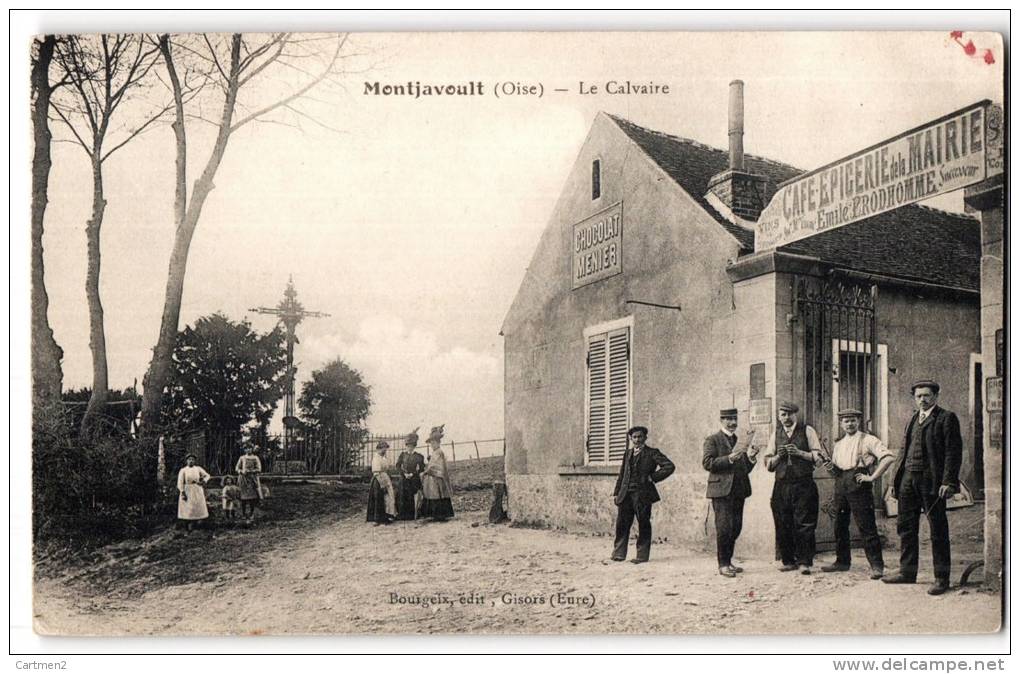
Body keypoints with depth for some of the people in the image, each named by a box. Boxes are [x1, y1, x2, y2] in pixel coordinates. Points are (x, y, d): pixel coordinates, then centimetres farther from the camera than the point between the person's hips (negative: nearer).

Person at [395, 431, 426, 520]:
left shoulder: (418, 456, 1)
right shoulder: (402, 454, 8)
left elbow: (422, 468, -5)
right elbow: (398, 465, 4)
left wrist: (412, 474, -12)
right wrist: (404, 473, -8)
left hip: (414, 479, -2)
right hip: (404, 479, 2)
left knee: (413, 496, -5)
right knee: (403, 495, -3)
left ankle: (412, 514, -1)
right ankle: (402, 515, 1)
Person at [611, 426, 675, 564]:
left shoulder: (652, 453, -1)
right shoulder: (628, 453, 16)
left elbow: (669, 466, -10)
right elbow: (622, 474, 19)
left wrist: (653, 477, -9)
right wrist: (616, 492, 13)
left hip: (642, 494, -5)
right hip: (625, 494, 5)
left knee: (643, 525, 0)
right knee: (622, 523, 5)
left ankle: (642, 555, 8)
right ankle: (619, 553, 13)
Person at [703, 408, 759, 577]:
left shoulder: (740, 441, 21)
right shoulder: (713, 440, 2)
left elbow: (745, 469, 22)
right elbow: (707, 462, -11)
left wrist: (751, 457, 3)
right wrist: (729, 458, -17)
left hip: (739, 491, 6)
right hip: (722, 490, -6)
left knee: (736, 527, 5)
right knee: (724, 527, -9)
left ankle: (728, 561, 16)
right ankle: (723, 565, -2)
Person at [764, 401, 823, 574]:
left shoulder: (807, 431, 5)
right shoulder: (775, 435, 15)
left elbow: (819, 458, 1)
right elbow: (768, 465, 15)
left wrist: (799, 453, -11)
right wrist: (778, 456, -4)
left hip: (804, 485, -3)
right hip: (782, 486, 3)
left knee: (804, 524, -6)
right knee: (783, 525, 3)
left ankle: (804, 562, -1)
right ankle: (788, 561, 13)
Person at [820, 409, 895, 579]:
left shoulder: (867, 440, 0)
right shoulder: (838, 444, 20)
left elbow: (888, 457, -10)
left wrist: (872, 477, -14)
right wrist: (832, 468, 2)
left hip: (858, 484, -7)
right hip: (840, 486, 7)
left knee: (866, 526, -9)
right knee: (840, 525, 10)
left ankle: (877, 565, -5)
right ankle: (842, 561, 21)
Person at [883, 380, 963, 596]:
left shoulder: (947, 418, -3)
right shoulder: (912, 419, 18)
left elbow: (954, 452, -9)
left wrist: (948, 482, -17)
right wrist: (896, 479, 14)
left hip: (932, 481, -7)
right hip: (908, 479, 7)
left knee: (938, 531, 0)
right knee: (905, 527, 11)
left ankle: (942, 578, 8)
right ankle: (907, 572, 21)